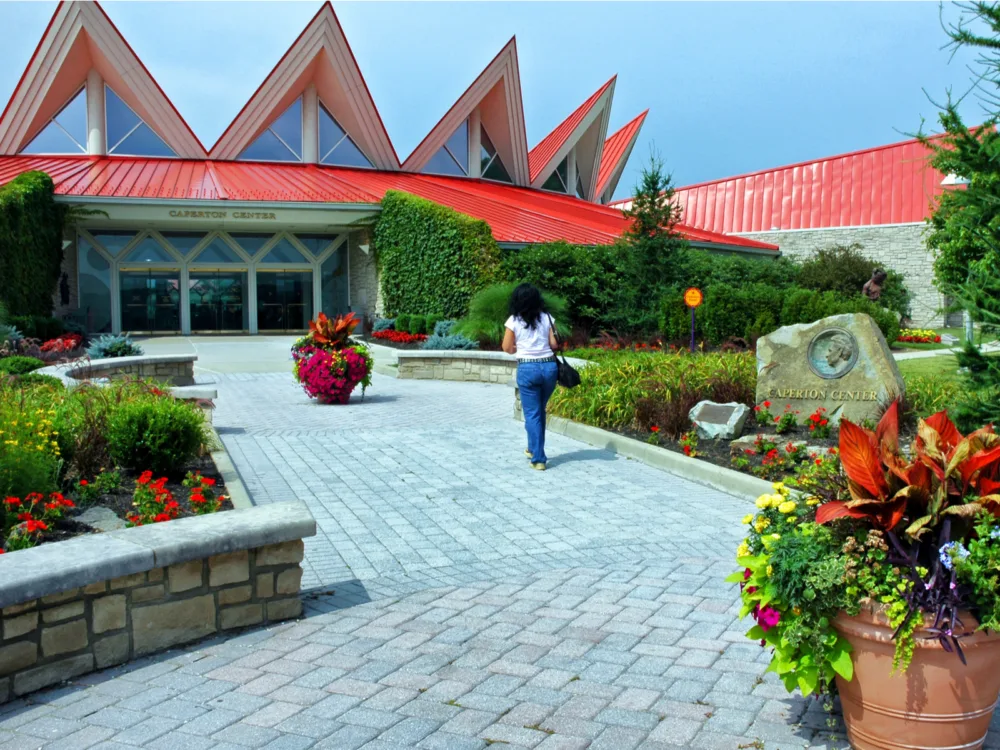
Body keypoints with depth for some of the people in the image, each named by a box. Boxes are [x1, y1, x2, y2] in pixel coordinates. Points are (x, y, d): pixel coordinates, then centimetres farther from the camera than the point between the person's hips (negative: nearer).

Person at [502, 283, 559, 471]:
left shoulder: (514, 321, -2)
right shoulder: (547, 318, 4)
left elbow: (507, 348, 1)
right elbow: (554, 344, 0)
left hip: (527, 369, -3)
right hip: (549, 366, 3)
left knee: (532, 414, 4)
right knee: (540, 410, 21)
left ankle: (538, 459, 2)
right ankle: (534, 449, 33)